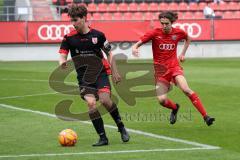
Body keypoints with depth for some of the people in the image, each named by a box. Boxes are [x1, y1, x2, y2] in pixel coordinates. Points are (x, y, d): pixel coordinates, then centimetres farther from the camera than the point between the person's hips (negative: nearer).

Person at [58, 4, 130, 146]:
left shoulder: (98, 35, -2)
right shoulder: (69, 38, -2)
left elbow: (109, 54, 9)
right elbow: (63, 55, -5)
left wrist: (115, 73, 9)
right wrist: (62, 62, -29)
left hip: (100, 73, -1)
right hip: (84, 77, 1)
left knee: (105, 100, -20)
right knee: (91, 103, -18)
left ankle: (121, 127, 4)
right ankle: (103, 137, -8)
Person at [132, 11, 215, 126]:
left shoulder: (178, 33, -2)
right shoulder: (155, 33, -8)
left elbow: (188, 39, 23)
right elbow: (137, 44, -9)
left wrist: (183, 54, 15)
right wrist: (135, 49, -32)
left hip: (174, 66, 0)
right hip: (160, 70, 0)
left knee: (186, 90, -23)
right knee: (162, 100, -11)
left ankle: (205, 116, -18)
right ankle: (175, 108, 26)